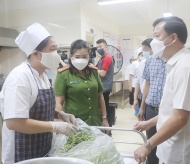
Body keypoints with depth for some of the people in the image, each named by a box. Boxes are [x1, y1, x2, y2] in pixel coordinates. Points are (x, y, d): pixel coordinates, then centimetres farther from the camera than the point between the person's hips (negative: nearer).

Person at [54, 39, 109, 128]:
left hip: (95, 121, 5)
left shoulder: (94, 71, 3)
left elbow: (100, 96, 10)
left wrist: (104, 118, 10)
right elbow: (59, 103, -10)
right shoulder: (63, 74, -11)